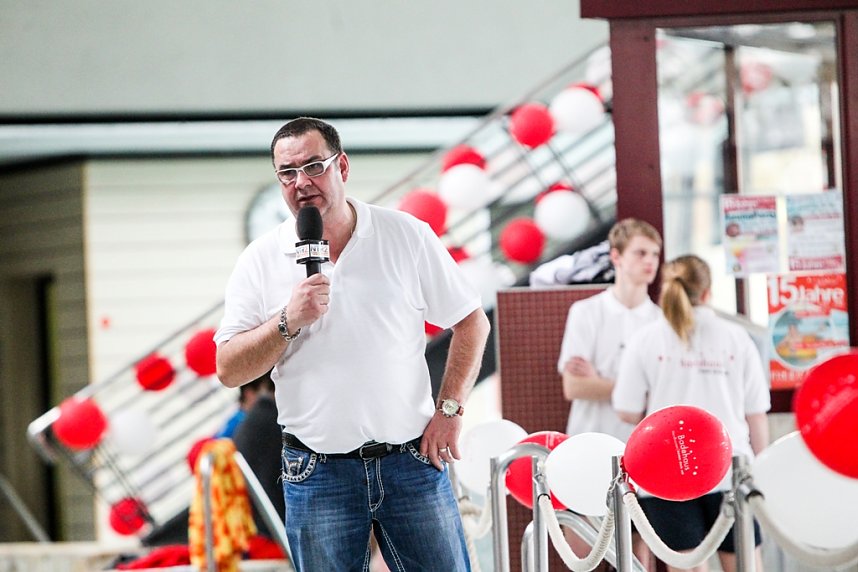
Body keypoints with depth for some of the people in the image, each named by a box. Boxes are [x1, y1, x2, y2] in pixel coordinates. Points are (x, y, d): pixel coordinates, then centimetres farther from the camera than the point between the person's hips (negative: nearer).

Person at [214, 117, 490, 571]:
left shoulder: (406, 235, 1)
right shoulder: (261, 261, 1)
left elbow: (471, 323, 7)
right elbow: (229, 370, -1)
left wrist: (449, 409, -1)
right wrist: (288, 322, -15)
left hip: (411, 463, 0)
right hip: (317, 474, 0)